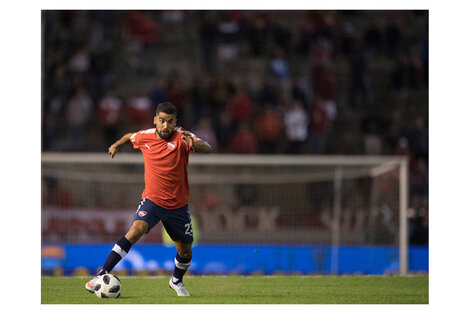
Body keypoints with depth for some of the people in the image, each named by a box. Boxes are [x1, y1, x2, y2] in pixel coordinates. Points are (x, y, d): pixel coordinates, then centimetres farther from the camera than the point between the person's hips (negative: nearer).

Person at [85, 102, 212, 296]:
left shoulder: (181, 137, -13)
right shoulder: (144, 137, -4)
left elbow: (207, 148, -30)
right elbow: (130, 136, 21)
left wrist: (194, 144, -48)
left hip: (178, 205, 1)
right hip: (152, 200, -1)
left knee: (185, 251, 10)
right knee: (136, 229, -27)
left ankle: (177, 281, 42)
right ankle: (103, 274, -28)